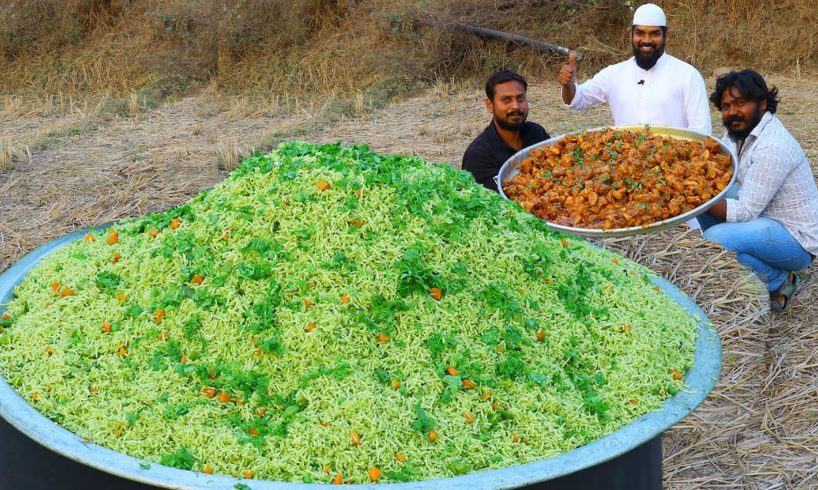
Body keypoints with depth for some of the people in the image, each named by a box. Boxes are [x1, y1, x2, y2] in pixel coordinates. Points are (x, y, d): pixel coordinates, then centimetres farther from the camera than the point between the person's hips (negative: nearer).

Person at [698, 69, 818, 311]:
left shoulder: (773, 146, -26)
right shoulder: (739, 131, 2)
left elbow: (745, 212, -26)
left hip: (796, 239, -9)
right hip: (765, 218, 9)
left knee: (715, 239, -29)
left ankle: (779, 283, -3)